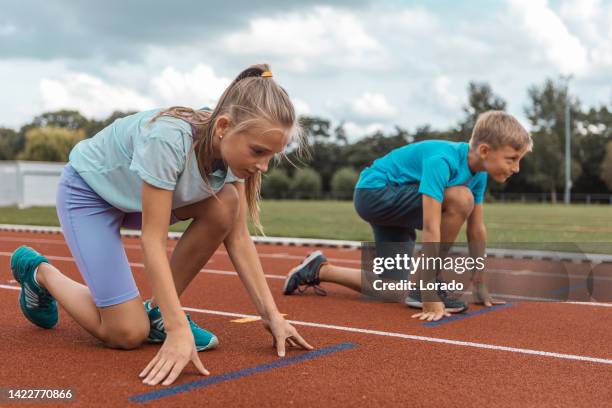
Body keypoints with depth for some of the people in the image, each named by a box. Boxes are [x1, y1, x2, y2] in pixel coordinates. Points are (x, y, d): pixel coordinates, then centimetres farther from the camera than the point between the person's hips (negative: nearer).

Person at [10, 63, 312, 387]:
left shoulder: (233, 145, -18)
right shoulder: (167, 138, -39)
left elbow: (238, 236, -12)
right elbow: (153, 241, -36)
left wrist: (271, 314, -16)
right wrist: (178, 331, -40)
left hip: (133, 191, 7)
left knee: (225, 204, -20)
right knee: (128, 334, -10)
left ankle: (158, 311, -3)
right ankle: (38, 272, 14)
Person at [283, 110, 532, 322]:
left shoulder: (479, 172, -6)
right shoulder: (441, 161, -32)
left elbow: (477, 231, 1)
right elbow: (430, 228, -38)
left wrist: (480, 287, 3)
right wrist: (431, 300, -39)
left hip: (392, 202, 9)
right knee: (461, 199, -28)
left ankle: (319, 270, 25)